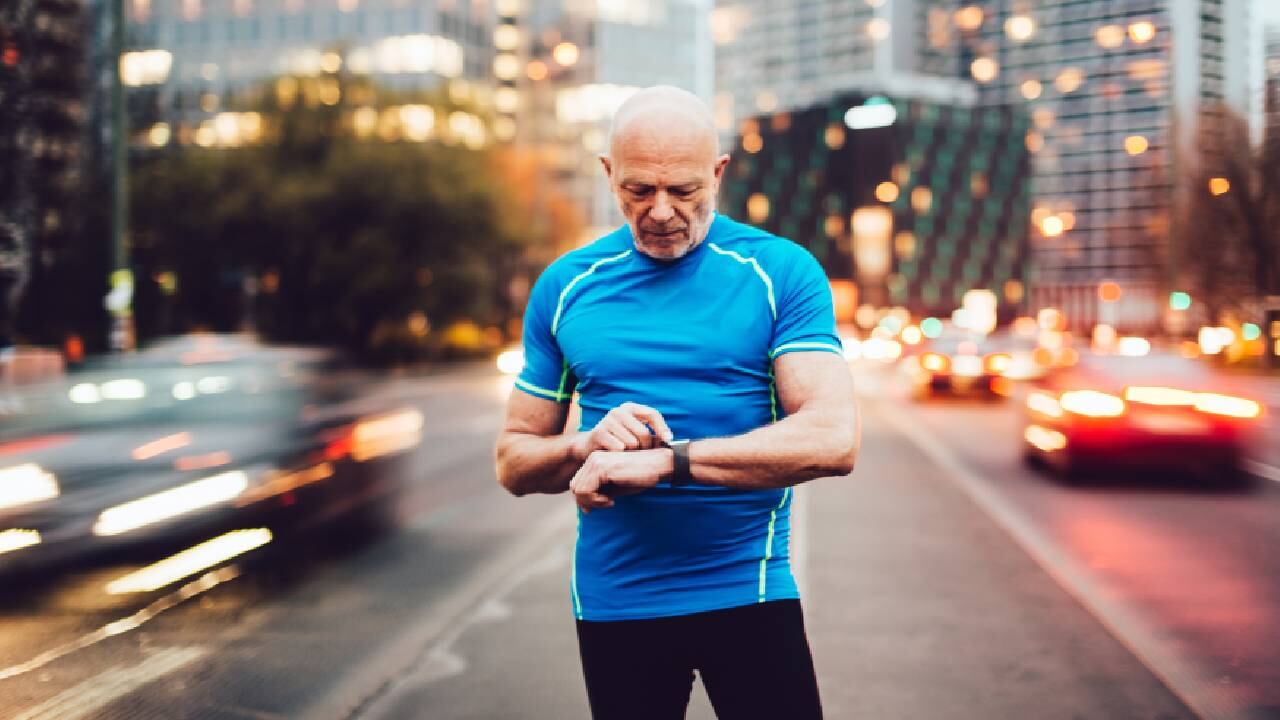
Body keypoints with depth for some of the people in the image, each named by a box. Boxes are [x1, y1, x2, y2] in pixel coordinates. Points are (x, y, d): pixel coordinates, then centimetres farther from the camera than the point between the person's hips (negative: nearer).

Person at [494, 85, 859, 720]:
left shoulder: (783, 271, -4)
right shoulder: (565, 286, 4)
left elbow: (833, 440, -16)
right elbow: (514, 461, 8)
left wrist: (667, 459, -24)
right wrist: (586, 445, -14)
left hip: (748, 591, -2)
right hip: (611, 602, 2)